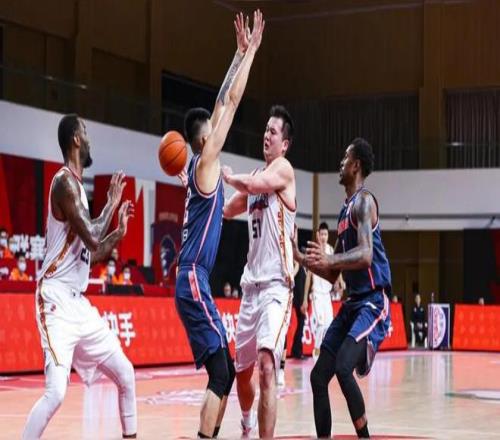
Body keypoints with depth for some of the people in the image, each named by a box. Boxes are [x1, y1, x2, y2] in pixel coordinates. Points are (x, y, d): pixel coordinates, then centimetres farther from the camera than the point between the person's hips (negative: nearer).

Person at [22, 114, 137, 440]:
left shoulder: (77, 185, 17)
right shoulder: (65, 182, -12)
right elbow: (92, 239, -21)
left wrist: (120, 232, 16)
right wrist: (113, 202, -7)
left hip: (78, 302, 10)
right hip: (57, 300, -10)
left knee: (126, 375, 12)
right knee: (57, 391, -21)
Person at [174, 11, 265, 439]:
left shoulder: (201, 163, 14)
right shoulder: (206, 161, -8)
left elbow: (223, 103, 20)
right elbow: (231, 103, -9)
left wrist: (240, 54, 22)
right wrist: (250, 51, -3)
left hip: (195, 281, 10)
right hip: (194, 282, -10)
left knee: (225, 372, 12)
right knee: (221, 374, -11)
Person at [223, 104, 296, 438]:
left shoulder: (284, 169, -7)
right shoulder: (255, 176, 17)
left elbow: (253, 185, -25)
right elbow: (227, 210, 25)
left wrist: (228, 176, -5)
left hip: (276, 285, -8)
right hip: (251, 285, 8)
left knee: (267, 366, -24)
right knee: (242, 369, 19)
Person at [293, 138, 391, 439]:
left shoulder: (364, 201, -10)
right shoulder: (346, 210, 18)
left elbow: (366, 255, -27)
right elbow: (333, 274, 24)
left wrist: (329, 259, -39)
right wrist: (301, 258, 18)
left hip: (372, 304, -10)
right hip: (352, 303, 10)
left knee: (343, 370, -26)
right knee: (319, 377, 5)